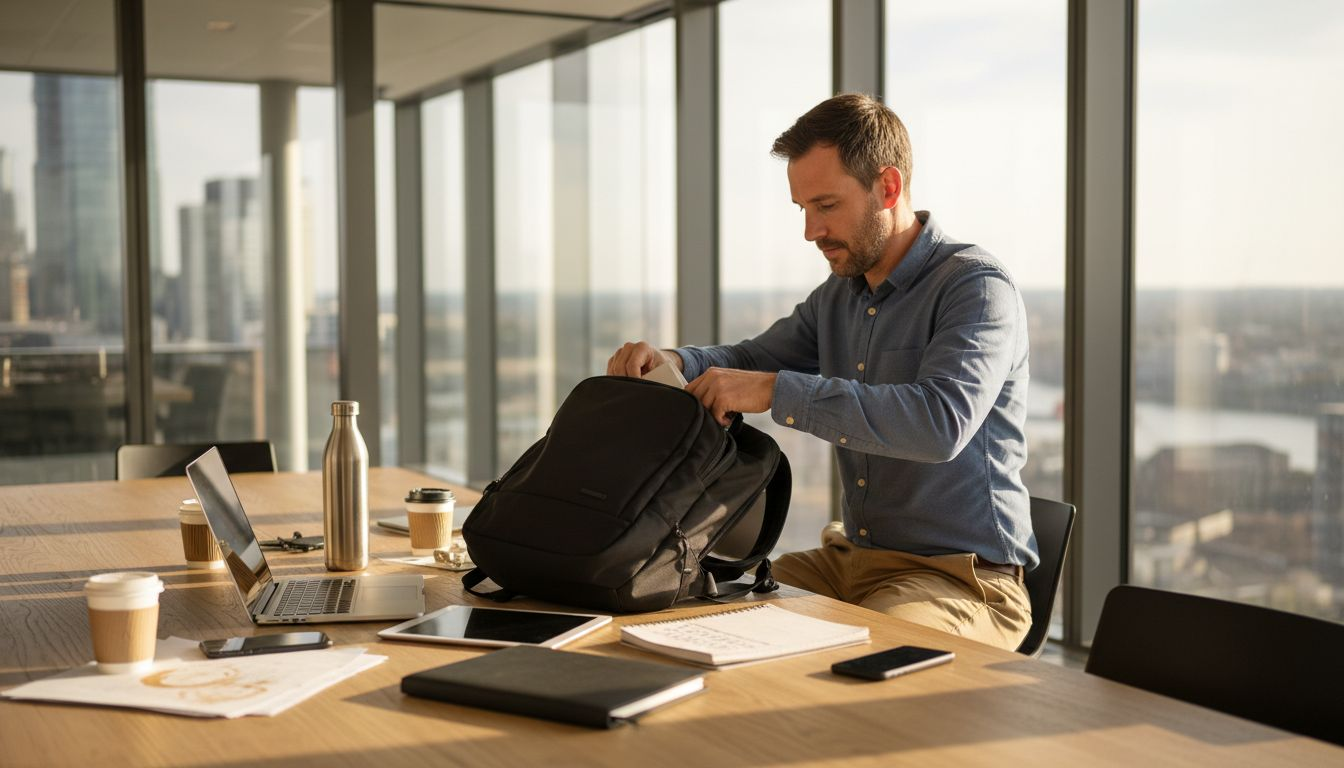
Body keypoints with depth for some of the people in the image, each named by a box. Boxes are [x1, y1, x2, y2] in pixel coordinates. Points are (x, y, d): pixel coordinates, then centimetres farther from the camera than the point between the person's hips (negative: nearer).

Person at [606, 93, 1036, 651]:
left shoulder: (976, 287, -14)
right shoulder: (840, 294, 12)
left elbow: (943, 422, -31)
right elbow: (751, 361, 21)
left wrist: (776, 390, -31)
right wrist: (671, 362, -2)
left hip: (962, 578, -8)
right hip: (852, 557, 8)